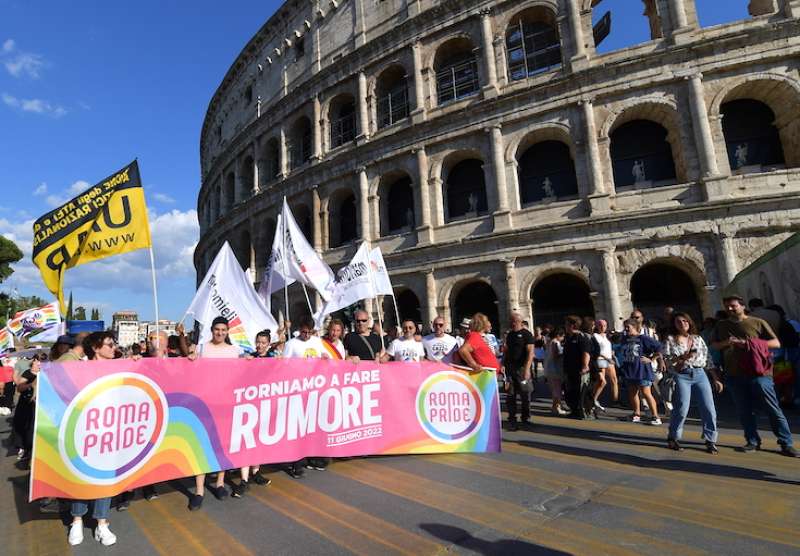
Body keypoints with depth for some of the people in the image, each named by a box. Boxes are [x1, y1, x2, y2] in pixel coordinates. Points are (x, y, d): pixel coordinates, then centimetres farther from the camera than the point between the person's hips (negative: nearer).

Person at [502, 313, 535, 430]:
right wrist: (503, 365, 7)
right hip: (510, 368, 5)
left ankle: (525, 419, 18)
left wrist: (527, 368, -19)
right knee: (510, 395, 4)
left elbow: (530, 352, -10)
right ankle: (512, 420, 12)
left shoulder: (526, 334, -3)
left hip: (522, 368, -5)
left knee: (525, 395, 3)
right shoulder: (509, 335, 15)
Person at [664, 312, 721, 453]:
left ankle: (710, 441, 12)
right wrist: (684, 357, -16)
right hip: (681, 376, -3)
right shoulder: (670, 339, 4)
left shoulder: (698, 338, 14)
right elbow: (667, 361, -3)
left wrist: (716, 379, 11)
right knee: (681, 409, -7)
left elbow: (707, 359, 14)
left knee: (709, 409, -2)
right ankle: (673, 438, 11)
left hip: (700, 374, 4)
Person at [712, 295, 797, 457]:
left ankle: (786, 443, 12)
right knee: (744, 411, 9)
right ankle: (753, 442, 19)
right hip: (735, 375, 3)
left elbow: (776, 343, -1)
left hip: (758, 373, -3)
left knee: (773, 409, 1)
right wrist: (726, 342, -5)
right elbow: (713, 345, 16)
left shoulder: (758, 322, 1)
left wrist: (750, 344, -14)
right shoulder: (721, 325, 11)